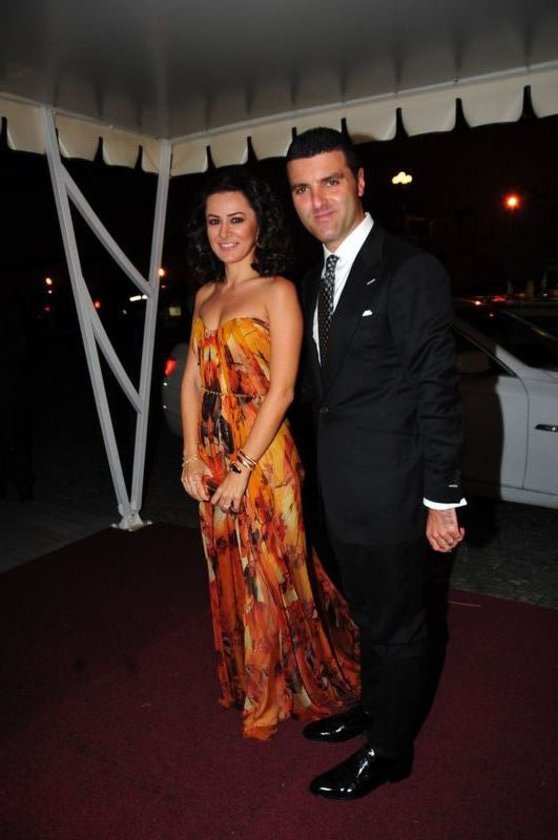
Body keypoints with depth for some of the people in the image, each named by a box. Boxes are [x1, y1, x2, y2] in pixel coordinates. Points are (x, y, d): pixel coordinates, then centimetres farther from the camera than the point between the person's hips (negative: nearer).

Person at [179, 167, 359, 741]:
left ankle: (283, 692, 33)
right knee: (229, 576, 19)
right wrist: (192, 457, -1)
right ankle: (243, 683, 42)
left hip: (262, 460, -6)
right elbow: (192, 379, 8)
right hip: (211, 461, 7)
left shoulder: (277, 292, -9)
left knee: (271, 577, 8)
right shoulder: (205, 296, 11)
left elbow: (281, 391, -15)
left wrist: (243, 470, -17)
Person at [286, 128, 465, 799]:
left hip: (389, 490, -7)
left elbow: (436, 391, -17)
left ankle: (388, 749, 36)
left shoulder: (410, 272, -15)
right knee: (367, 613, 26)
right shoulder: (315, 282, 10)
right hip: (341, 489, 8)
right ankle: (373, 704, 49)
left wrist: (442, 499, -15)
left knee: (397, 624, 13)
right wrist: (324, 469, 13)